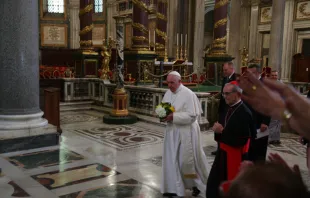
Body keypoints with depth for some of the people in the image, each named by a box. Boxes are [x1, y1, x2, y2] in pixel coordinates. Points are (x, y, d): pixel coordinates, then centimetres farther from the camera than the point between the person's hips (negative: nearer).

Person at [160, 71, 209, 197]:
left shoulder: (188, 94, -17)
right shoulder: (168, 93, 6)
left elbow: (192, 115, -21)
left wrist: (173, 116, -24)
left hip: (186, 133, -7)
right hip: (172, 131, 7)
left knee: (187, 160, 5)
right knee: (171, 159, 10)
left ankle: (197, 184, 29)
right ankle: (174, 187, 24)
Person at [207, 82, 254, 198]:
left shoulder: (244, 113, -22)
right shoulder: (231, 108, 5)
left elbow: (241, 140, -26)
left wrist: (222, 131, -22)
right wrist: (219, 129, -4)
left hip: (235, 156, -8)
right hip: (224, 153, 8)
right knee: (214, 183, 17)